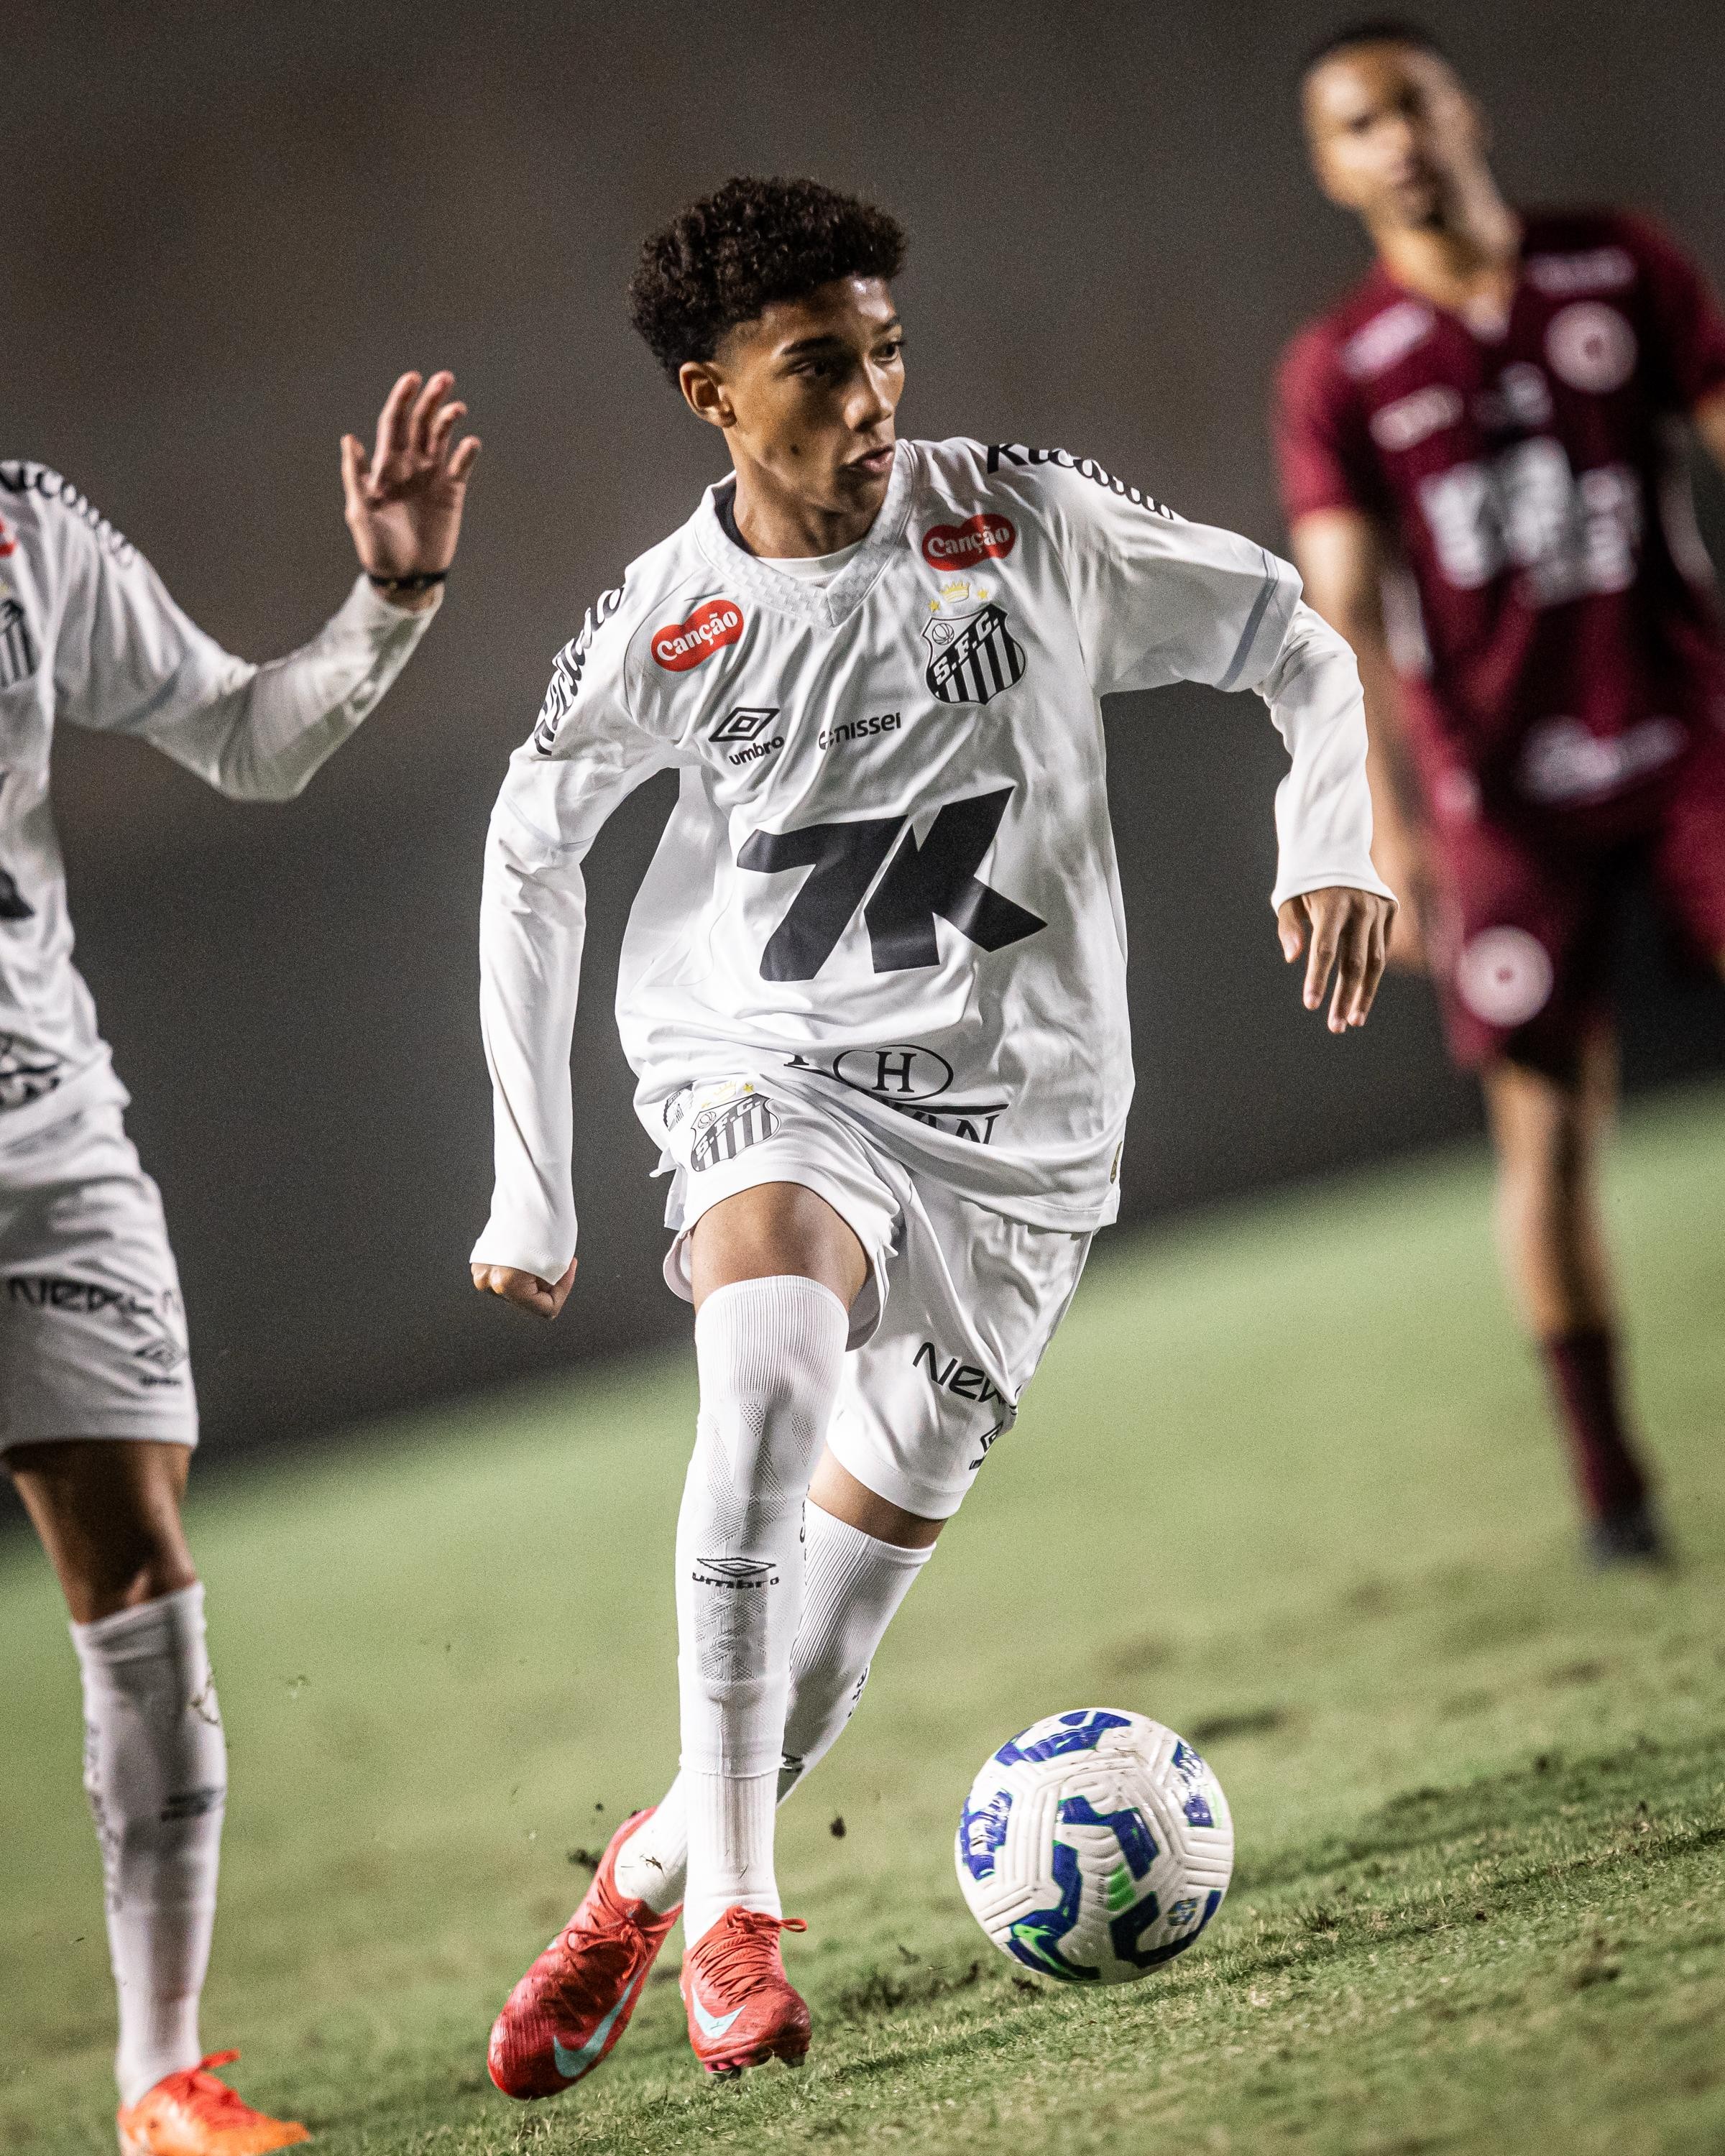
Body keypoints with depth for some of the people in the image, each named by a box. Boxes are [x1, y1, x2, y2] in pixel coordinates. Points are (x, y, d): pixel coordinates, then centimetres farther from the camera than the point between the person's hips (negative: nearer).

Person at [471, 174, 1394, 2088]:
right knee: (771, 1353, -31)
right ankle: (732, 1908, -32)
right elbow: (530, 855, 9)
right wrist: (529, 1182, 8)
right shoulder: (666, 630, -8)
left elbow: (1294, 649, 2)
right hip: (776, 1071, -2)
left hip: (1020, 1116, 2)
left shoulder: (1028, 526, -8)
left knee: (873, 1525, 3)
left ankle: (652, 1876, 26)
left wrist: (1333, 848, -17)